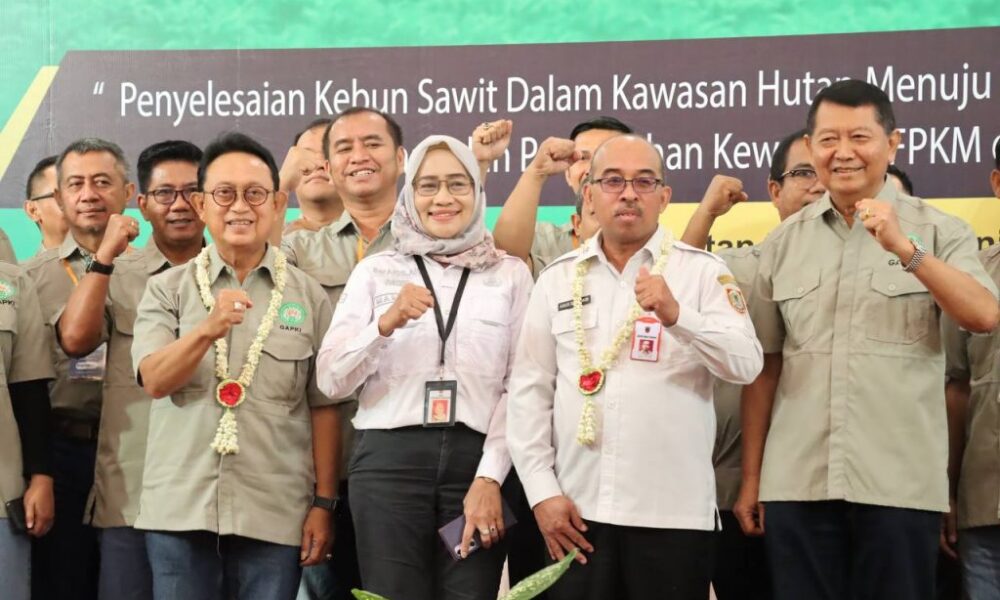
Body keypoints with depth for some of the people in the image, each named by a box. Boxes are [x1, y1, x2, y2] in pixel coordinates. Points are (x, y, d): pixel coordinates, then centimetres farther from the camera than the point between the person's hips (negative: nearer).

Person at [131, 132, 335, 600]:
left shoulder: (309, 296, 5)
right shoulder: (167, 289, 5)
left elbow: (323, 407, 5)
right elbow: (155, 381, -9)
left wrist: (323, 504, 2)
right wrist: (208, 329, -26)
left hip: (276, 516, 0)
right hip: (180, 510, 0)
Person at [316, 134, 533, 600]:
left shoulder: (510, 274, 9)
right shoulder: (375, 271, 10)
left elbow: (519, 387, 2)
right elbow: (331, 381, 2)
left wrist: (489, 478, -7)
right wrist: (385, 324, -13)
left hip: (477, 460, 0)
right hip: (389, 460, 0)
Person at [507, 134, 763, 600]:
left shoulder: (702, 272, 1)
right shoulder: (558, 278, 8)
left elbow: (746, 365, -10)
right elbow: (529, 390, 6)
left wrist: (676, 314, -25)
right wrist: (542, 491, 0)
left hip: (675, 511, -2)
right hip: (577, 511, 2)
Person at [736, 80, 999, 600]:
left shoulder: (938, 231, 2)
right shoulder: (783, 242, 9)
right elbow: (765, 364, 10)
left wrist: (904, 249, -22)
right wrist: (750, 478, 9)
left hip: (900, 484, -2)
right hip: (795, 484, 2)